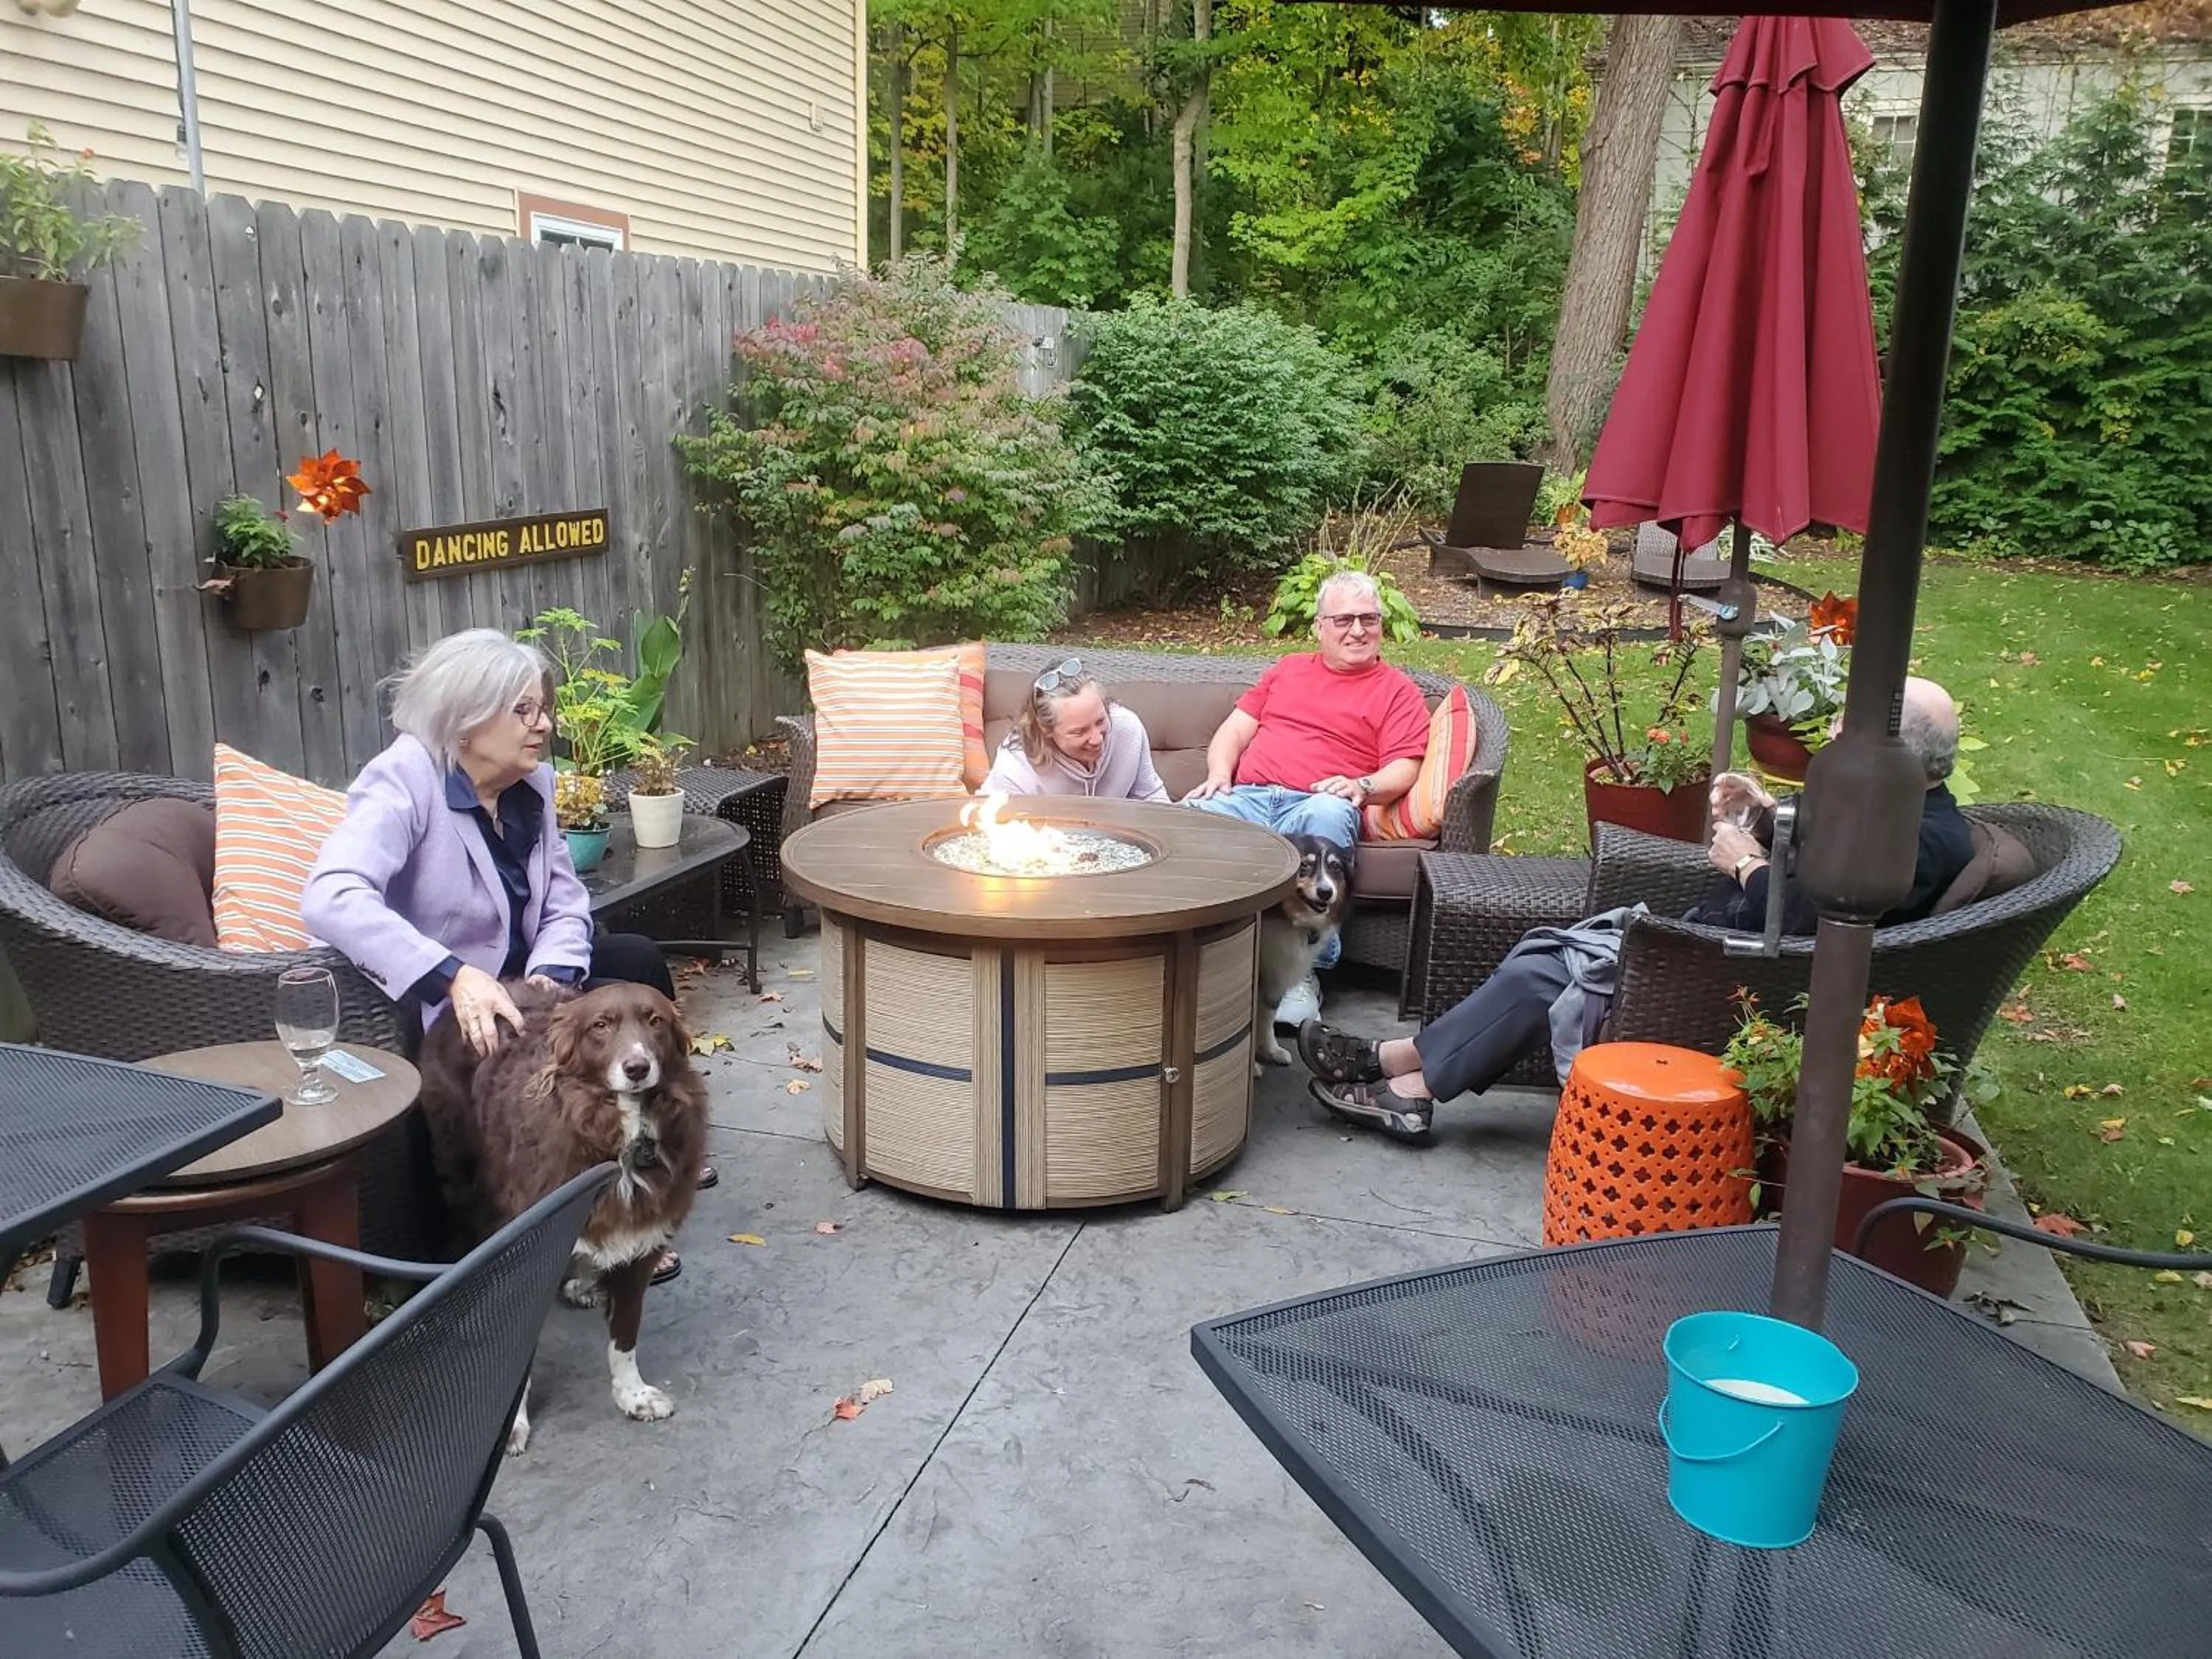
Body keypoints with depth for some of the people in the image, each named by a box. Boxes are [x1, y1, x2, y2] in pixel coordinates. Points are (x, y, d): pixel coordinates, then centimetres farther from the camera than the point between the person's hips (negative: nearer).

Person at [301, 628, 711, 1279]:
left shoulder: (530, 782, 0)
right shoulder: (404, 779, -23)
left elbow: (565, 901, -1)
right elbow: (330, 897, -38)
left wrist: (551, 973, -23)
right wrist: (454, 976, -46)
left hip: (514, 980, 8)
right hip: (440, 1008, -8)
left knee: (638, 958, -1)